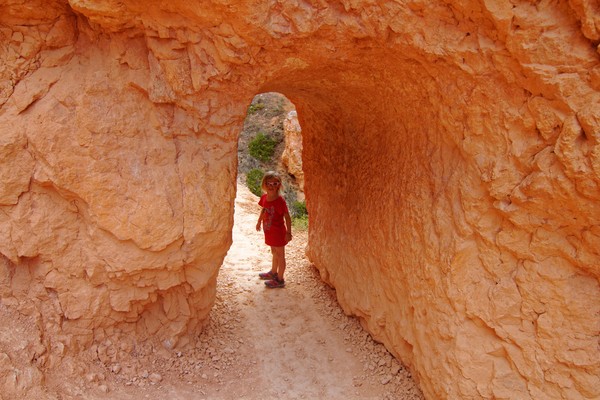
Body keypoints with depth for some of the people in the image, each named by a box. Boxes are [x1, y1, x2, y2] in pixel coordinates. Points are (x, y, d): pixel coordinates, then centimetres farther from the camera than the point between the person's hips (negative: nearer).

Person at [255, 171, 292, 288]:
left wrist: (288, 233, -18)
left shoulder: (280, 201, -25)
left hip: (278, 232, -7)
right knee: (274, 253, 26)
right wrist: (259, 221, 24)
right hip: (269, 231, 7)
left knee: (280, 255, 8)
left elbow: (287, 217, -20)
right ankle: (273, 272, 47)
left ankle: (280, 280, 22)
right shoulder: (264, 198, -4)